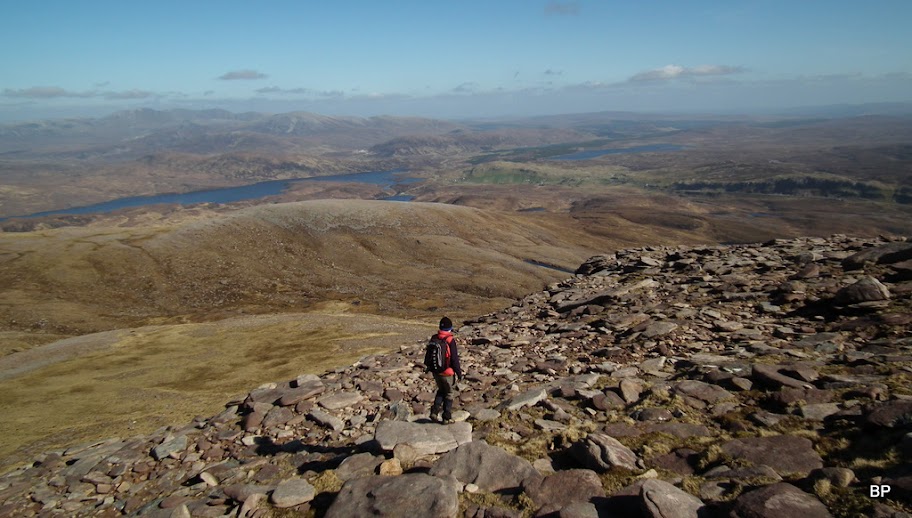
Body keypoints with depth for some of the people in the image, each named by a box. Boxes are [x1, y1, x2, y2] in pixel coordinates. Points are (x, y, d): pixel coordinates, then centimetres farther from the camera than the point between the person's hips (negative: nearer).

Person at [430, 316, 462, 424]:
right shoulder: (450, 340, -20)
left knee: (441, 391, 24)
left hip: (436, 372, 6)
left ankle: (434, 412, 13)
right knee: (449, 394, 11)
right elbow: (455, 359, -18)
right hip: (448, 373, -6)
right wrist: (459, 372, -7)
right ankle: (447, 418, 17)